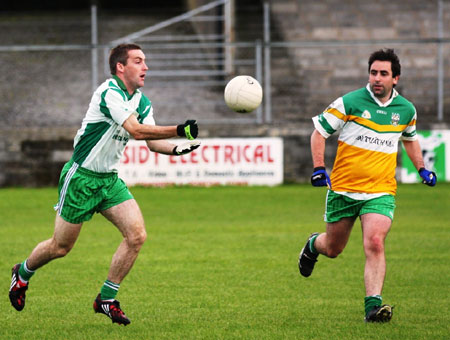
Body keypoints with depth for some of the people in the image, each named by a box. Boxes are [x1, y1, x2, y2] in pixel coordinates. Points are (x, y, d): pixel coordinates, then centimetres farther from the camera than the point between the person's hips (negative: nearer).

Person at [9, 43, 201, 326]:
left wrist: (177, 148, -16)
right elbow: (136, 130, -33)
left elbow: (153, 142, 5)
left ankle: (107, 300, 2)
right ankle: (23, 274, 35)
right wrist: (179, 130, -39)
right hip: (81, 178, -7)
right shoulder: (109, 93, -22)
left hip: (109, 180, 7)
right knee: (61, 246, 4)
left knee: (137, 235, -10)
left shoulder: (142, 103, 6)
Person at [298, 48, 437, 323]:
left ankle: (373, 305, -23)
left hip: (381, 191, 1)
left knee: (375, 243, -21)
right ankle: (314, 245, 49)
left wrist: (422, 169, 19)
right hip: (343, 188, -1)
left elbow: (410, 138, 27)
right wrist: (319, 169, -12)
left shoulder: (406, 110, 4)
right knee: (333, 249, 12)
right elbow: (319, 132, -2)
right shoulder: (350, 102, -8)